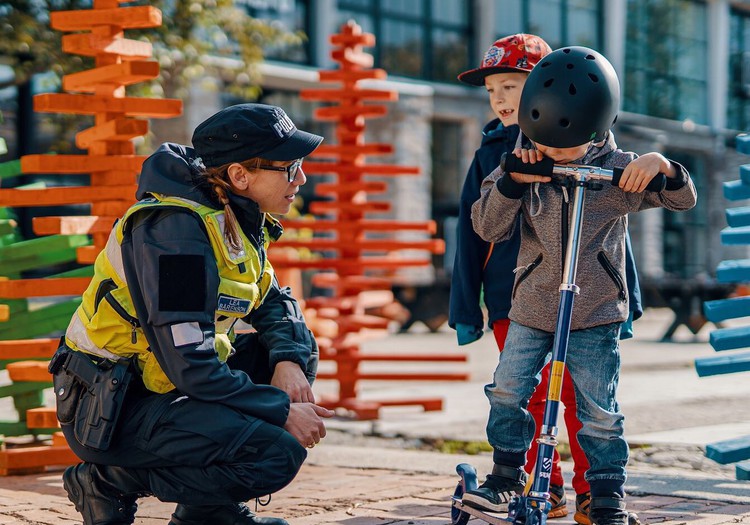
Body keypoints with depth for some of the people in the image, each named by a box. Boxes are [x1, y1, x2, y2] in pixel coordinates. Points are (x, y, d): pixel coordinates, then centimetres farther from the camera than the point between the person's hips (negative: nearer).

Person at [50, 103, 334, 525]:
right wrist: (283, 413, -19)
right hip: (109, 411, -10)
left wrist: (288, 360, -6)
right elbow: (190, 369, -26)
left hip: (159, 385, 10)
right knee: (277, 453, -24)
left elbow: (274, 302, 16)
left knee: (298, 347, 10)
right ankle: (111, 481, -6)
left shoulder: (237, 218, 5)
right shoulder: (175, 229, -23)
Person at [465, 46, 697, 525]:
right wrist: (515, 181, -22)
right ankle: (508, 473, 25)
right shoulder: (523, 166, -4)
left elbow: (684, 199, -8)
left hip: (595, 315, -2)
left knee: (599, 413, 1)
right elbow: (488, 227, -7)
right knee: (507, 393, 5)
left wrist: (662, 165, -29)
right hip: (530, 310, 2)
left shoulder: (618, 170, -8)